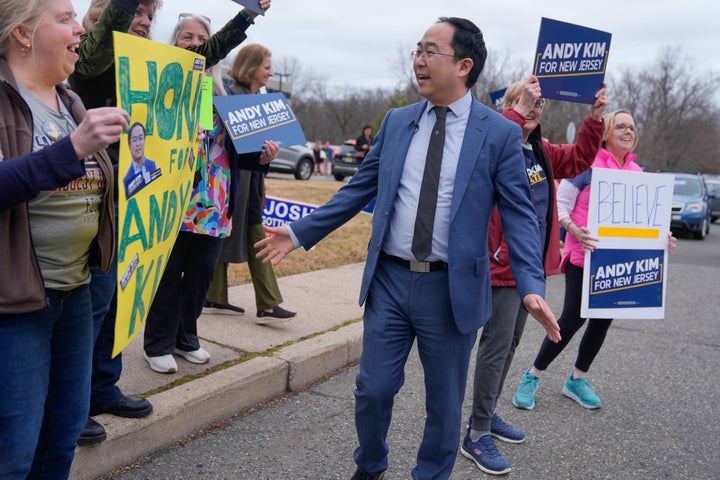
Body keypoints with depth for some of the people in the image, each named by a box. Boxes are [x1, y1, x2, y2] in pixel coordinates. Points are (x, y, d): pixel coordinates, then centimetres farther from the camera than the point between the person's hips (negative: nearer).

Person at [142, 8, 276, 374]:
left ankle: (186, 338, 29)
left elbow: (235, 146, 12)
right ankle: (159, 345, 19)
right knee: (168, 273, 4)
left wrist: (262, 155, -5)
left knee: (202, 272, 12)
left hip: (214, 202, 5)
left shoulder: (222, 92, 13)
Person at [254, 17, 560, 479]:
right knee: (373, 389, 12)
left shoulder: (500, 132, -5)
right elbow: (359, 189, 10)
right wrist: (300, 232, 8)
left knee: (444, 402, 13)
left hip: (451, 288, -3)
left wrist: (532, 286, -21)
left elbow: (519, 214, -8)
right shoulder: (396, 121, 6)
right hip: (390, 280, 3)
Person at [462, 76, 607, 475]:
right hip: (503, 263, -9)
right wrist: (518, 113, -37)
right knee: (496, 345, -6)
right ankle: (477, 435, 4)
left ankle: (488, 415, 30)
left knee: (509, 343, 16)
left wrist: (595, 119, 9)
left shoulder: (543, 152, 12)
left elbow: (578, 159, 21)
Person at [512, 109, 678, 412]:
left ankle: (577, 380, 26)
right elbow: (560, 206, -9)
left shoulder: (637, 172, 11)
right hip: (584, 257, -6)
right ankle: (532, 378, 9)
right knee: (573, 318, -6)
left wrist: (661, 237, 1)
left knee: (603, 320, 10)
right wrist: (575, 231, -25)